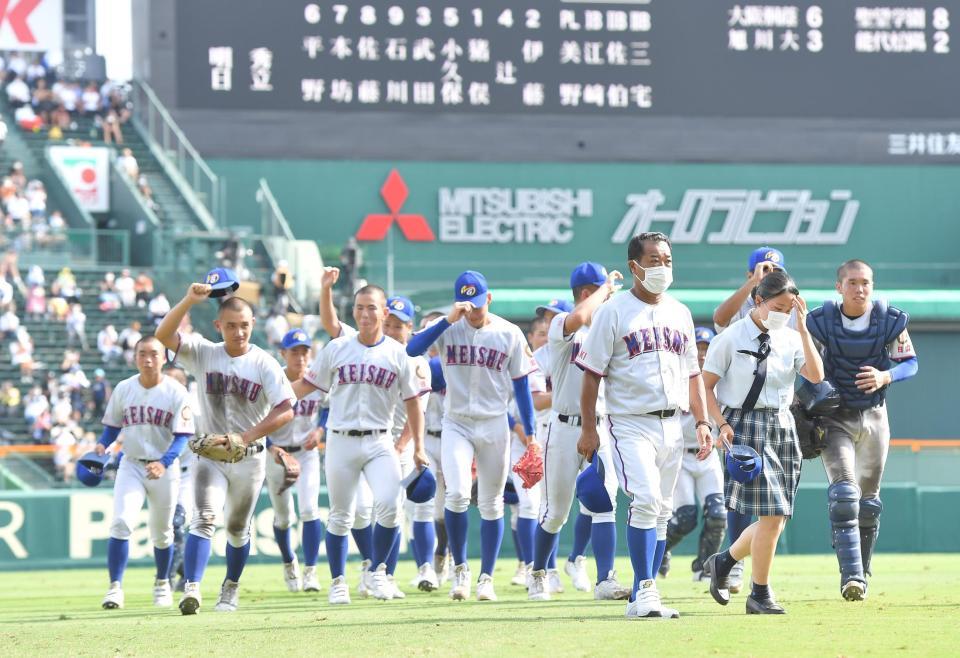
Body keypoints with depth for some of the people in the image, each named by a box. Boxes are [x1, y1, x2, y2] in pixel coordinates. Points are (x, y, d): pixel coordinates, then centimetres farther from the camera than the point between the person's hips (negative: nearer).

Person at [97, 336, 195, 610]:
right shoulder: (124, 389, 0)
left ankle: (162, 584, 35)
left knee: (162, 533, 12)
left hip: (165, 469, -1)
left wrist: (164, 463, -28)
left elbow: (182, 435, -12)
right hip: (131, 465, 1)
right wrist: (102, 445, -10)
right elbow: (113, 426, 11)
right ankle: (115, 587, -16)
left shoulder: (176, 393, -9)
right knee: (121, 523, -18)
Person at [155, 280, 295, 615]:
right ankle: (192, 588, -30)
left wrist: (248, 435, -23)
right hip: (210, 455, -1)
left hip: (249, 458, 1)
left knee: (238, 528, 16)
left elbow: (286, 410, -13)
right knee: (204, 518, -20)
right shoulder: (204, 354, -2)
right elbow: (163, 335, -15)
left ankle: (231, 588, 35)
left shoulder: (264, 364, -7)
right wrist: (189, 301, -28)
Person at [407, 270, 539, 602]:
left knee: (491, 504, 6)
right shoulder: (448, 329, -2)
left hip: (494, 426, 1)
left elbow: (521, 385, 3)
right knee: (457, 494, -18)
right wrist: (448, 320, -27)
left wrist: (529, 433, 1)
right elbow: (412, 348, -19)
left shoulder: (509, 334, -1)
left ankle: (486, 578, 14)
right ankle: (460, 568, 0)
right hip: (456, 424, -1)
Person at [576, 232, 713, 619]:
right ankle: (645, 589, -14)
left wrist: (702, 421, 11)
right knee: (646, 500, -19)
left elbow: (692, 373, 19)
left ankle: (642, 599, 11)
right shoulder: (613, 312, -4)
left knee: (661, 511, 6)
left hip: (671, 425, 6)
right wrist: (588, 429, -9)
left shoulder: (679, 313, 14)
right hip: (631, 424, -6)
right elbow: (592, 372, -4)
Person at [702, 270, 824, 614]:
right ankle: (760, 594, 0)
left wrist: (803, 328, -12)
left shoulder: (791, 339, 6)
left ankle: (723, 562, 30)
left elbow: (816, 376, -9)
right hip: (745, 426, -6)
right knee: (771, 515, -12)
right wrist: (722, 424, -14)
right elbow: (706, 385, -3)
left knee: (776, 519, 7)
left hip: (782, 427, 6)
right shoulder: (731, 338, -6)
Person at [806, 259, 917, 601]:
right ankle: (851, 575, -26)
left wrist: (885, 377, -20)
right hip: (835, 418, -2)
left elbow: (910, 362, -1)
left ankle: (860, 573, 25)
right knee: (844, 493, -19)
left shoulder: (890, 320, -7)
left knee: (869, 502, 11)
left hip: (874, 418, 2)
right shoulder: (819, 321, -9)